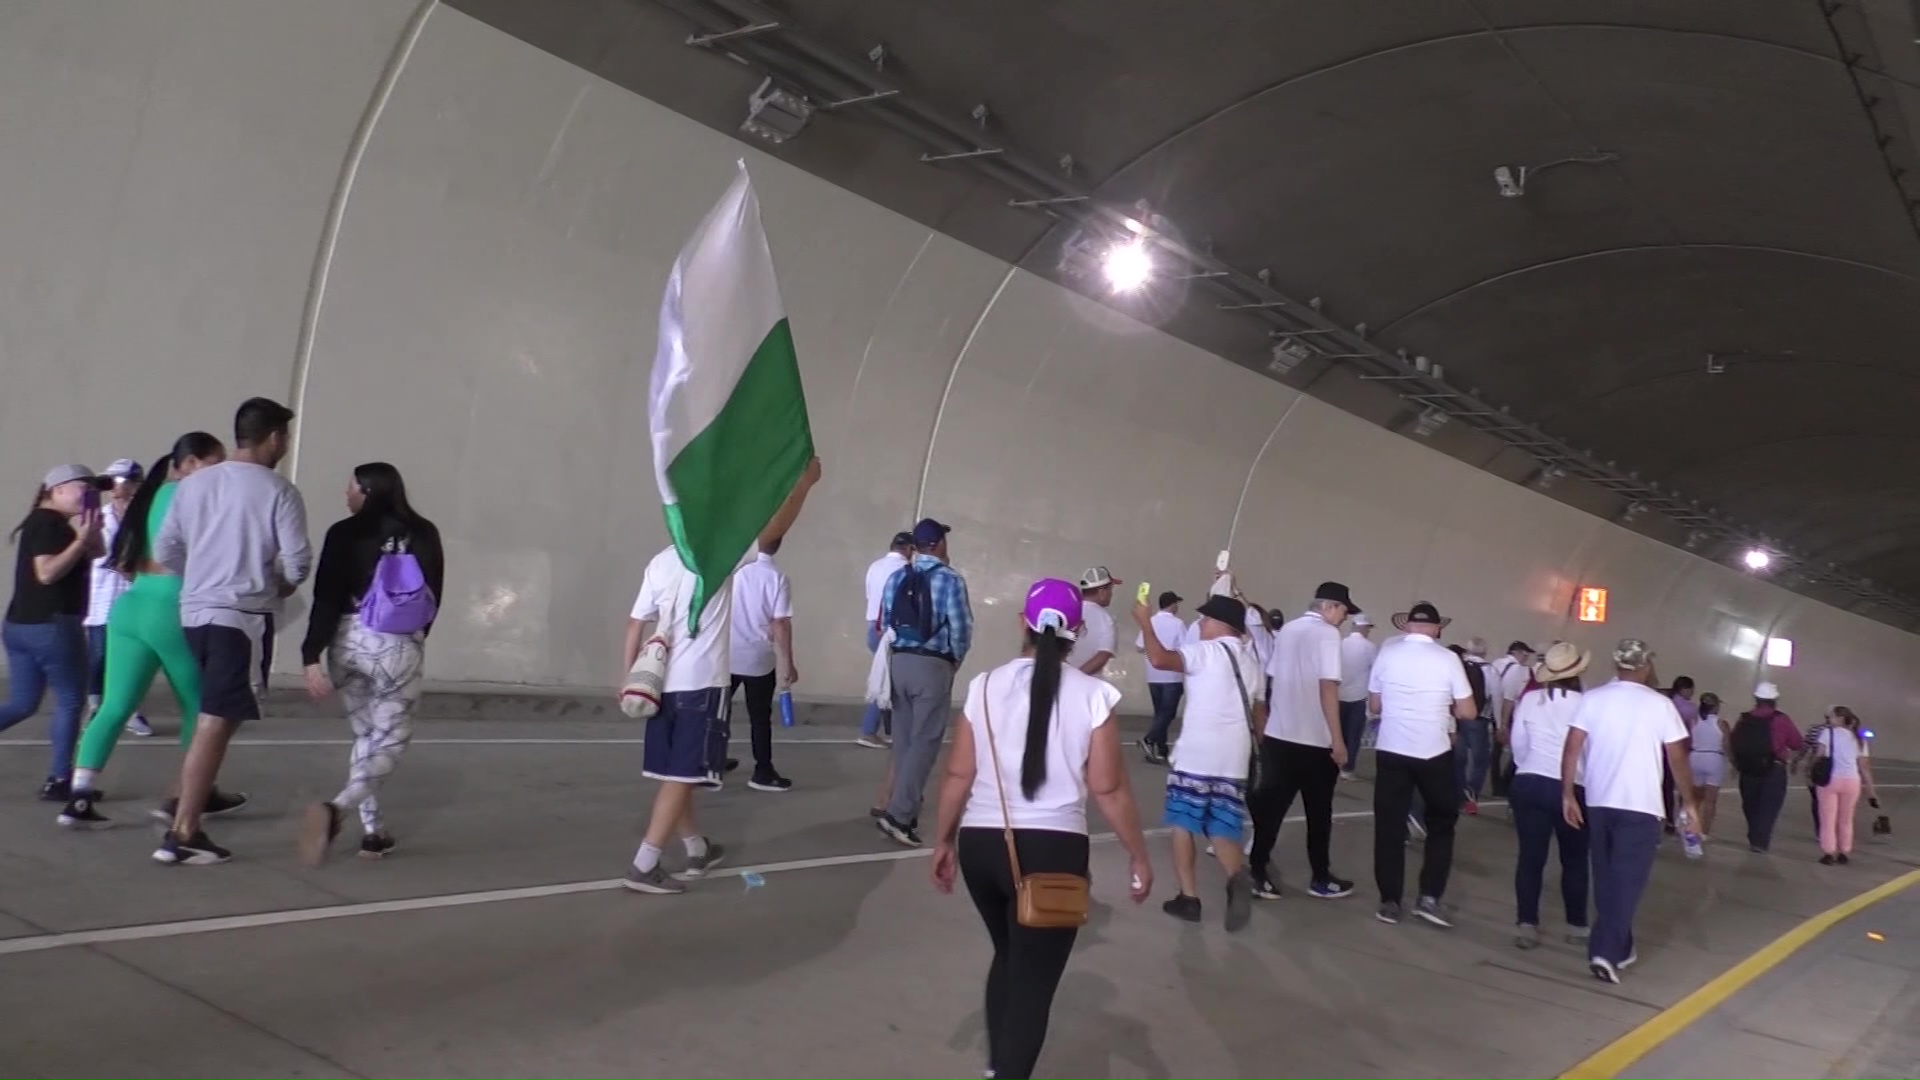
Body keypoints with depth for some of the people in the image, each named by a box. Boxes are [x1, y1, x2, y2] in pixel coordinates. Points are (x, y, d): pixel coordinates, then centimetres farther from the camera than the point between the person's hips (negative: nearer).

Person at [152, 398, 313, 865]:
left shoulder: (192, 483, 8)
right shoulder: (279, 491, -8)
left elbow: (164, 552, 11)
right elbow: (298, 561, -11)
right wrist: (282, 586, 10)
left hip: (195, 612, 7)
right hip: (242, 618, -7)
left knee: (214, 717, 26)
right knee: (216, 724, -5)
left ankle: (190, 798, 30)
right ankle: (182, 835, -4)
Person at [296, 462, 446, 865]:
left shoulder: (344, 533, -1)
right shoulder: (423, 534, 4)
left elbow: (326, 598, -7)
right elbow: (434, 596, 8)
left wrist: (311, 655, -9)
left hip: (348, 640, 1)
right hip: (399, 646, -1)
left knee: (365, 735, 18)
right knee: (389, 742, 3)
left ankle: (373, 830, 17)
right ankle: (336, 808, -22)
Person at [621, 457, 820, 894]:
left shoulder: (661, 561, 9)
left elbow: (636, 624, 5)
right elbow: (775, 528, -9)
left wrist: (628, 677, 7)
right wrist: (804, 483, -3)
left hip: (663, 682, 6)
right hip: (701, 683, -6)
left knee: (676, 774, 14)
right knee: (681, 776, -3)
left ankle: (698, 850, 31)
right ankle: (644, 866, -6)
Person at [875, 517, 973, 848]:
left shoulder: (896, 578, 6)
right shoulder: (950, 579, -10)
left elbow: (886, 622, 9)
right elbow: (961, 629, -9)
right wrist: (955, 662, 8)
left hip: (899, 662, 6)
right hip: (933, 666, -6)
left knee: (903, 738, 14)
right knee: (925, 741, -3)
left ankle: (905, 807, 22)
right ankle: (899, 813, -9)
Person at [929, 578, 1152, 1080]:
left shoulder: (985, 686, -1)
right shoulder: (1093, 694, -7)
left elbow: (958, 775, 1)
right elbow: (1109, 788, -7)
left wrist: (944, 840, 14)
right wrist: (1138, 854, 5)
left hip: (980, 842, 4)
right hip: (1053, 848, -4)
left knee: (1008, 955, 27)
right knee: (1034, 979, 7)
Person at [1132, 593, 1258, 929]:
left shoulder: (1207, 651, -6)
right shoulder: (1248, 658, 17)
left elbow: (1159, 659, -22)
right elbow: (1257, 711, 22)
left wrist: (1145, 622, -9)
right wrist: (1256, 746, 32)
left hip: (1196, 754, -6)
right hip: (1234, 759, 6)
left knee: (1183, 823, 9)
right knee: (1223, 832, 6)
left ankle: (1188, 897, 9)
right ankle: (1237, 877, -23)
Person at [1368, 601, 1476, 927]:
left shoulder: (1386, 652, -1)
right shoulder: (1447, 658, -6)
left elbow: (1374, 706, 5)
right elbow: (1468, 712, -3)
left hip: (1390, 750, 1)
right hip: (1434, 753, -1)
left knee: (1389, 827, 10)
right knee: (1442, 824, 16)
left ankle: (1389, 901, 12)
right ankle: (1429, 897, 9)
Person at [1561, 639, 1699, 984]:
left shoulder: (1592, 699, 1)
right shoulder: (1660, 704, -5)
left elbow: (1572, 749, -5)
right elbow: (1677, 758, -1)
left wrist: (1568, 794, 1)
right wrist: (1689, 801, 10)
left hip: (1598, 802, 3)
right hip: (1640, 806, -3)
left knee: (1606, 879, 15)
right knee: (1627, 881, -2)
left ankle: (1618, 948, 25)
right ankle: (1606, 952, -12)